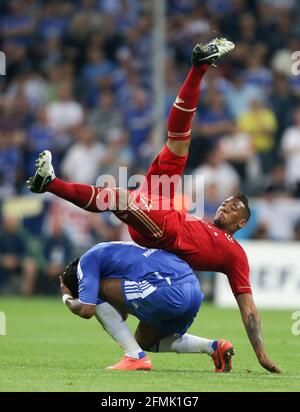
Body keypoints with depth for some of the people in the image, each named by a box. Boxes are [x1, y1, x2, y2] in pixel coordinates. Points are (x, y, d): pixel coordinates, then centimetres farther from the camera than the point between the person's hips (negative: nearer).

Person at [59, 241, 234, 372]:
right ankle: (214, 347, 13)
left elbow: (86, 310, -3)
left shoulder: (87, 261, 8)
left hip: (170, 291, -10)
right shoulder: (113, 250, 35)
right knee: (144, 341, 28)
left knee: (99, 292, 5)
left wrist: (67, 299, 15)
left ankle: (136, 357, 0)